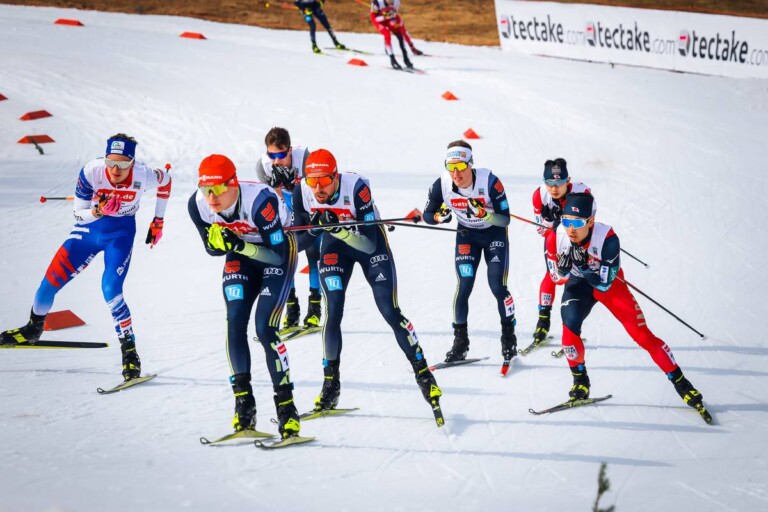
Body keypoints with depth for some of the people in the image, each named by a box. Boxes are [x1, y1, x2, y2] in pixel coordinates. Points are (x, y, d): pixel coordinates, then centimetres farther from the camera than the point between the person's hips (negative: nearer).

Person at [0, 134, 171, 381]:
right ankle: (34, 328, 27)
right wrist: (98, 211, -37)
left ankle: (129, 350, -7)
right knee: (52, 279, -2)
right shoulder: (91, 171, -25)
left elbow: (165, 180, 0)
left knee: (111, 291, -22)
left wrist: (158, 221, 6)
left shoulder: (143, 175, -25)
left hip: (120, 233, -2)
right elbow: (79, 214, -15)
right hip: (88, 228, 2)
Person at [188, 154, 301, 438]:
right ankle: (243, 402, 0)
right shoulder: (198, 205, -22)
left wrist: (239, 245, -44)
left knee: (265, 328, -16)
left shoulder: (260, 201, -37)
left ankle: (286, 406, -7)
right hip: (241, 253, 5)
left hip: (280, 249, -5)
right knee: (235, 324, -9)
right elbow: (212, 249, -6)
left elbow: (277, 255, -33)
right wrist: (219, 240, -29)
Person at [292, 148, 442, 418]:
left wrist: (339, 228, -48)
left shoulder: (356, 187, -34)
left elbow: (369, 243, -33)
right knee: (332, 312, -9)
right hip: (334, 246, 3)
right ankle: (331, 383, 3)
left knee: (390, 312, -5)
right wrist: (312, 227, -33)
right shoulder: (302, 192, -23)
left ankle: (423, 373, 9)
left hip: (371, 242, -3)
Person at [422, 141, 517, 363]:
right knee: (464, 287, -10)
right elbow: (427, 215, -6)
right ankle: (460, 341, 3)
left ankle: (509, 336, 12)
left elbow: (505, 219, -24)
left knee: (497, 287, -9)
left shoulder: (489, 181, -29)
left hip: (494, 232, -2)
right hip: (467, 235, 2)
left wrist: (484, 214, -42)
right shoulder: (442, 185, -21)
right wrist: (440, 216, -29)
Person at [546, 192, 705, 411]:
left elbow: (604, 283, -29)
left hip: (609, 284, -2)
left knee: (641, 334, -5)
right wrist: (564, 268, -35)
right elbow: (557, 278, -13)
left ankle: (680, 382, 8)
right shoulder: (555, 240, -26)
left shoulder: (607, 238, -34)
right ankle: (580, 380, -1)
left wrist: (582, 266, -44)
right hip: (578, 285, 2)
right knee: (570, 325, -24)